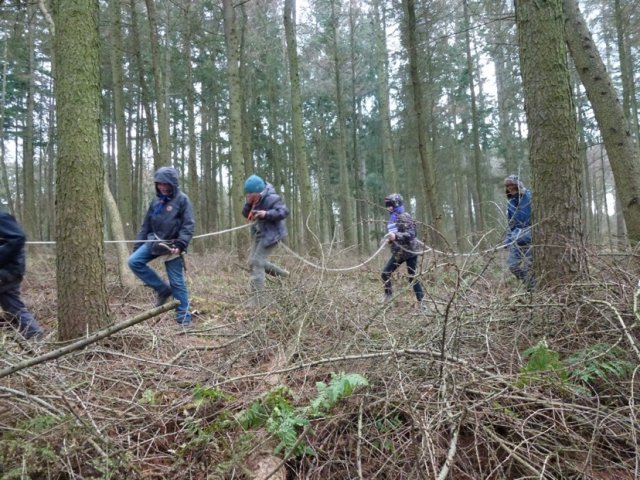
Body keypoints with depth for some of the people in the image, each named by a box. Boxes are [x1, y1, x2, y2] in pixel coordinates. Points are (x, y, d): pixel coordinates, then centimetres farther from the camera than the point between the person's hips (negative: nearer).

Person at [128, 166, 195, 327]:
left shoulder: (182, 199, -6)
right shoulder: (156, 201, 11)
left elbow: (188, 225, -12)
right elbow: (146, 225, 16)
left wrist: (180, 244, -25)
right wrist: (137, 245, 12)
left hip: (172, 245, -6)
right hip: (154, 241, 6)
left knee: (177, 282, -3)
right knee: (134, 261, -13)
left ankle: (184, 317, 7)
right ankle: (163, 289, 0)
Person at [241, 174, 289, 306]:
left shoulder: (271, 198, -19)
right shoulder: (252, 199, 5)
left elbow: (284, 212, -23)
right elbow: (245, 215, 6)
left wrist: (266, 214, -34)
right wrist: (248, 204, -15)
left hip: (271, 233, -10)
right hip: (259, 233, 10)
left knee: (257, 262, -16)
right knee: (254, 262, 14)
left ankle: (257, 297, -12)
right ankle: (282, 274, 31)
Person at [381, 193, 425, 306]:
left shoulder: (405, 217, -12)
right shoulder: (392, 218, 14)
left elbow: (411, 234, -23)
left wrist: (396, 236, -34)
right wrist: (389, 239, 6)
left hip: (409, 251, -8)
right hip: (397, 252, 8)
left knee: (413, 277, -3)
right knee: (385, 273, 4)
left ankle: (421, 300, 8)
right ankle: (388, 296, 18)